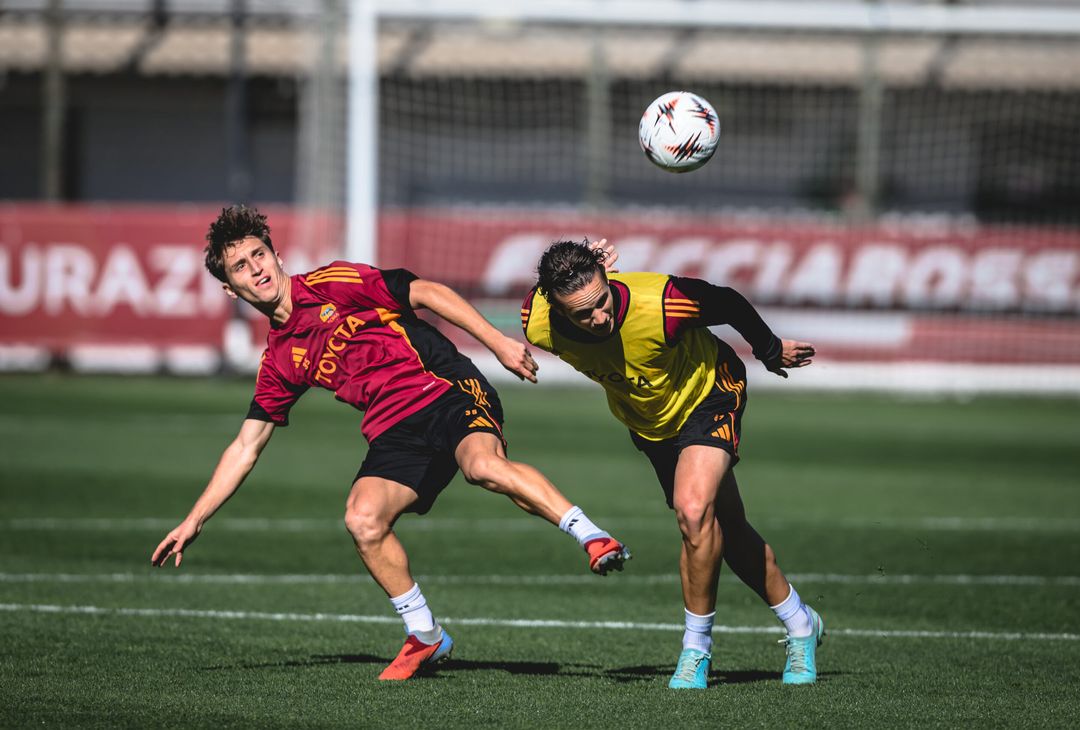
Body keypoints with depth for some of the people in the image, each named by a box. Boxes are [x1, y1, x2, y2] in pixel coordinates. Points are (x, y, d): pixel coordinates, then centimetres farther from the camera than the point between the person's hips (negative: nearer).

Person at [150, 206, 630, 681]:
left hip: (448, 389, -5)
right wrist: (194, 521, 16)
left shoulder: (333, 284, -1)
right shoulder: (279, 362, 15)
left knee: (482, 465, -37)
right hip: (394, 431, 5)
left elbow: (427, 294, -1)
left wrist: (498, 343, -8)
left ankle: (592, 536, -32)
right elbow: (246, 447, 20)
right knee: (362, 519, -21)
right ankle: (425, 637, -4)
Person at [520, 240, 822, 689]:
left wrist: (771, 351, -2)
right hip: (647, 422, 5)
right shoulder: (538, 325, -29)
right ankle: (800, 626, 33)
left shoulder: (660, 305, -40)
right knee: (727, 531, 13)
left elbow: (727, 303, -20)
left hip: (707, 394, -5)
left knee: (694, 510, -25)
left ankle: (697, 649, -9)